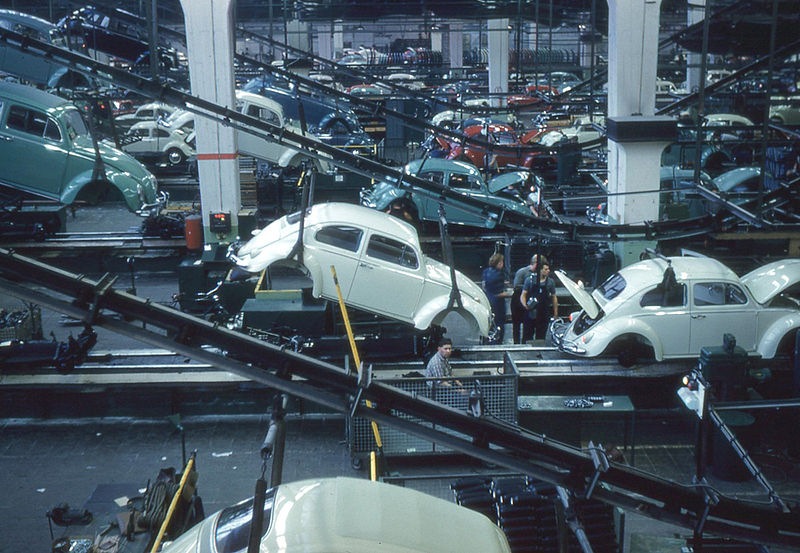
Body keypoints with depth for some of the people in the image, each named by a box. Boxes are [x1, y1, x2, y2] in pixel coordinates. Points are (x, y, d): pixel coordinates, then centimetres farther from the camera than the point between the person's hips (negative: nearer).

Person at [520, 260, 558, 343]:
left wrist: (555, 313, 8)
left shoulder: (551, 282, 6)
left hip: (544, 314, 2)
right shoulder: (529, 280, 0)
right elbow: (523, 295, -1)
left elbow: (554, 298, 12)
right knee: (527, 336, 1)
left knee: (541, 337, 6)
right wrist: (525, 305, -20)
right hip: (530, 313, -2)